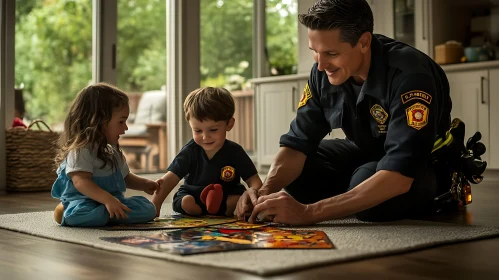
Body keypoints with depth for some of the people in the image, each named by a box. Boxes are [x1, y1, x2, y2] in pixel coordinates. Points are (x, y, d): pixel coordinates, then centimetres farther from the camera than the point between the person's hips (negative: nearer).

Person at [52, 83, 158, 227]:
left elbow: (125, 177, 32)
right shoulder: (81, 149, -11)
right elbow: (81, 181, -24)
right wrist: (108, 200, -34)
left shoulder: (113, 150, 19)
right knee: (77, 214, -42)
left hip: (113, 200, 9)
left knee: (148, 208, -14)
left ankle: (102, 214, -14)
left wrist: (144, 184, 14)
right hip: (84, 202, -8)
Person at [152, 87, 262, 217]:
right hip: (192, 196, 1)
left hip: (227, 199, 0)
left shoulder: (235, 152, -10)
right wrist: (154, 208, -28)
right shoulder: (190, 151, -10)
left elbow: (254, 180, -11)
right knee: (186, 202, -32)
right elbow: (169, 179, -16)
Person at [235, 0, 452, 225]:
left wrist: (308, 212, -48)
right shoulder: (323, 72, -14)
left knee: (367, 182, -35)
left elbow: (399, 175, -43)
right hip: (368, 155, 6)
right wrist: (265, 192, -31)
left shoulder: (409, 75, -35)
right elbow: (298, 141, -10)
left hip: (424, 165, -5)